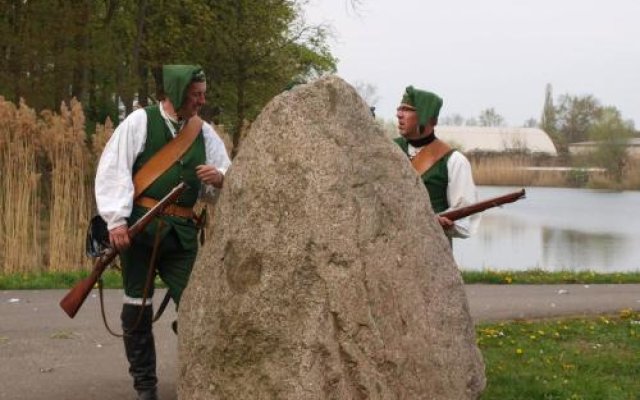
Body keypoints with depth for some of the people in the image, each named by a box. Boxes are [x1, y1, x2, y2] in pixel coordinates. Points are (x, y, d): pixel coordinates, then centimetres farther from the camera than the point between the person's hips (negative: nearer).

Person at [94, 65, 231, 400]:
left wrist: (219, 179, -11)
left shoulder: (204, 132, 12)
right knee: (138, 307, 3)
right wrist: (116, 220, -14)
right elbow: (112, 170, -6)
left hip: (181, 231, 3)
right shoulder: (140, 121, -1)